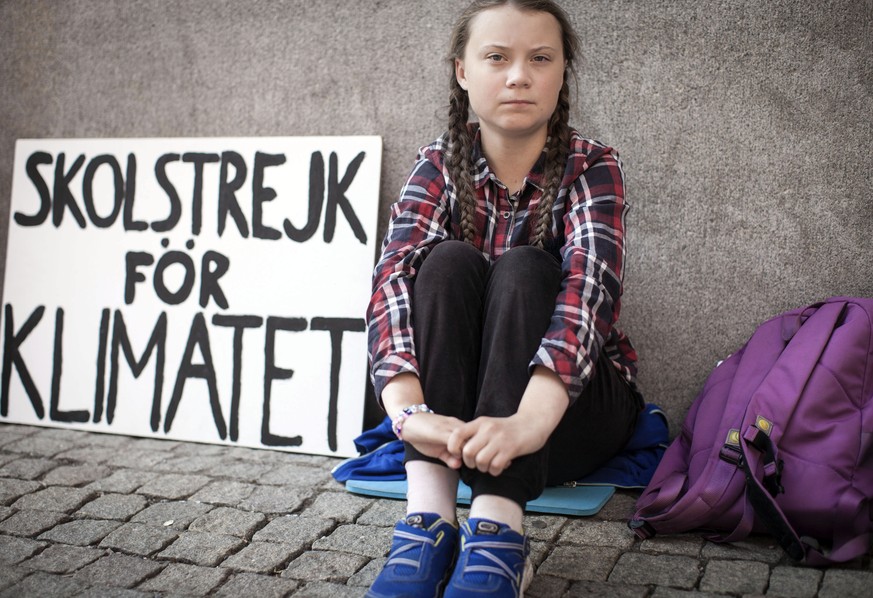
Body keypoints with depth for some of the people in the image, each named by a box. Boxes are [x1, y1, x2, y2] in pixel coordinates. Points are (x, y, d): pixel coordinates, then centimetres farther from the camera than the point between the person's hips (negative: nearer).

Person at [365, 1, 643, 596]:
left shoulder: (591, 166, -9)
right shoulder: (440, 166, -4)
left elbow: (588, 284, -29)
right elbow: (395, 278, -22)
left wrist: (529, 419, -48)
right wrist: (408, 411, -42)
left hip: (572, 404, -1)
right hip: (455, 399, 2)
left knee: (523, 269, -29)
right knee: (449, 262, -25)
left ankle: (497, 534, -44)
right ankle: (429, 518, -38)